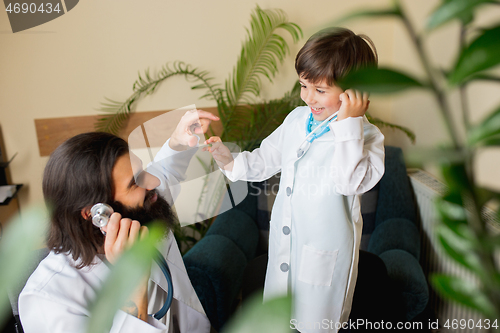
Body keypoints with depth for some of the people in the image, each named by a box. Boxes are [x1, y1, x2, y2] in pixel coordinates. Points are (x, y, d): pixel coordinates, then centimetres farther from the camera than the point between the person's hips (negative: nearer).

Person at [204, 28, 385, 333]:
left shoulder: (366, 136, -18)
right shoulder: (296, 119, -1)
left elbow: (352, 181, -35)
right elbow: (267, 159, 9)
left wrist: (349, 123, -35)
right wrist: (232, 162, -6)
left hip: (325, 247, -5)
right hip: (285, 236, 6)